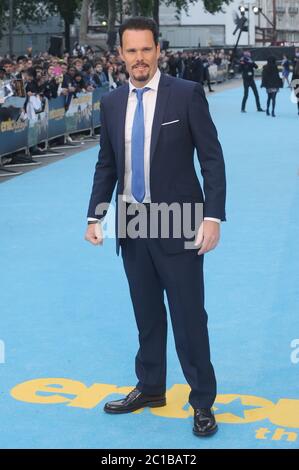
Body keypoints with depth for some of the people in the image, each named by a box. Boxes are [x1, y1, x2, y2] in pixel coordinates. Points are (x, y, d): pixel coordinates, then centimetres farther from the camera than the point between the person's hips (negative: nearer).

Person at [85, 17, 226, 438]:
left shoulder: (187, 94, -7)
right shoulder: (111, 103, 6)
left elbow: (212, 158, -9)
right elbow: (106, 165, 12)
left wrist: (213, 216, -17)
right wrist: (95, 216, 3)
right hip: (131, 225, 5)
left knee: (189, 316, 2)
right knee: (147, 315, 17)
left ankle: (202, 401, 17)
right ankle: (150, 388, 33)